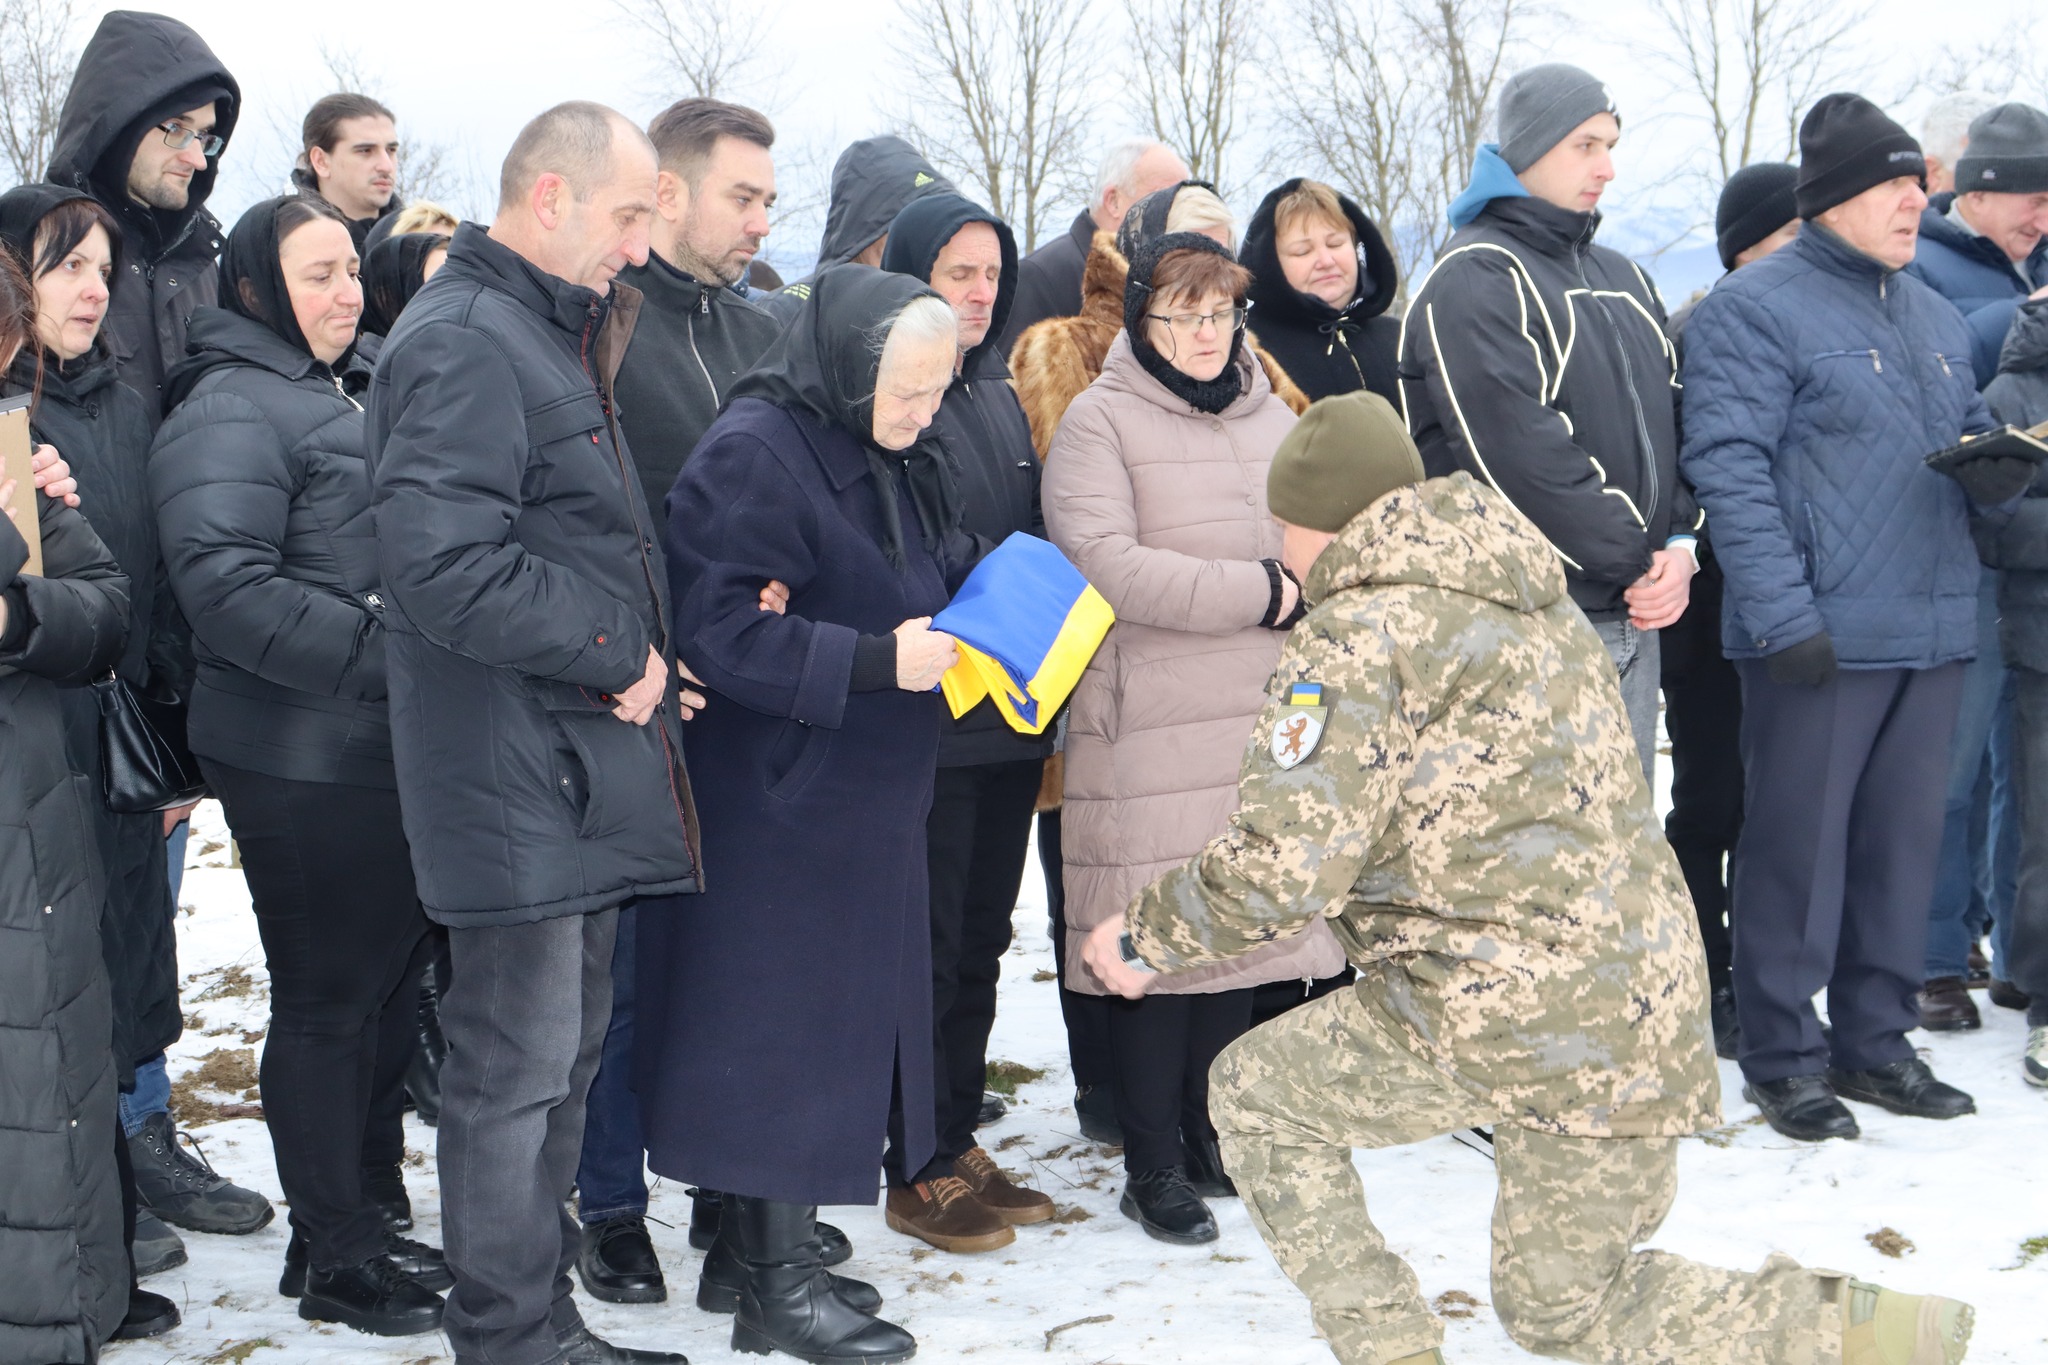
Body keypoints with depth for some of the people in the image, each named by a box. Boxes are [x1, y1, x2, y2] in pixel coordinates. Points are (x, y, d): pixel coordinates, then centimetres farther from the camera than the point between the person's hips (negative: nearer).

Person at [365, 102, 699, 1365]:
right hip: (516, 779, -11)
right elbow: (448, 565, -26)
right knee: (516, 1068, -3)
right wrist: (616, 657, -17)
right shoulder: (464, 343, -15)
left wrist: (637, 658, 13)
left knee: (569, 1053, 16)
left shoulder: (549, 334, 19)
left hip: (584, 765, 11)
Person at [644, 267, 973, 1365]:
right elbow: (721, 634, -23)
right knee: (781, 1016, -4)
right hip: (774, 799, -9)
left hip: (866, 798, 9)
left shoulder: (899, 458, 12)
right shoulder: (751, 453, -16)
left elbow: (936, 582, 25)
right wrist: (876, 661, -27)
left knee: (845, 1014, 13)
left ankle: (757, 1246, 25)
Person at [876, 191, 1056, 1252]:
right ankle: (918, 1170, 6)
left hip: (1010, 718, 8)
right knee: (927, 942, -3)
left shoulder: (1000, 395, 16)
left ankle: (958, 1140, 24)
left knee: (980, 937, 14)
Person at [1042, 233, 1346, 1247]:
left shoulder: (1269, 415, 16)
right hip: (1149, 733, -6)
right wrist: (1261, 593, -14)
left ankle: (1213, 1140, 24)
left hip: (1262, 720, 6)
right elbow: (1103, 564, -17)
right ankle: (1153, 1168, 7)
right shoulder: (1099, 421, -4)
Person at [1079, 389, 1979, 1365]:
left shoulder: (1356, 633, -9)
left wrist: (1143, 939, 1)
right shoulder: (1528, 596, 19)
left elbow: (1281, 869, -15)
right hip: (1645, 996, 8)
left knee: (1254, 1092, 13)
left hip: (1509, 1013, -8)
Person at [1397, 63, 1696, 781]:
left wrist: (1679, 545, 1)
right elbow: (1520, 454, -18)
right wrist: (1633, 563, -12)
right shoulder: (1473, 281, -9)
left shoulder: (1624, 280, 19)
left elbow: (1675, 418, 18)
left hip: (1635, 620, 8)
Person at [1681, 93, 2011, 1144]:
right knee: (1799, 842, -1)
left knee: (1904, 838, 11)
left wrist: (2000, 470, 1)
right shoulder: (1754, 309, -7)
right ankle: (1782, 1056, 10)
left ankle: (1873, 1038, 23)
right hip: (1820, 639, -7)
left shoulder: (1934, 315, 18)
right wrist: (1782, 614, -20)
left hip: (1932, 630, 7)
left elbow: (1973, 430, 26)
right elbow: (1730, 468, -14)